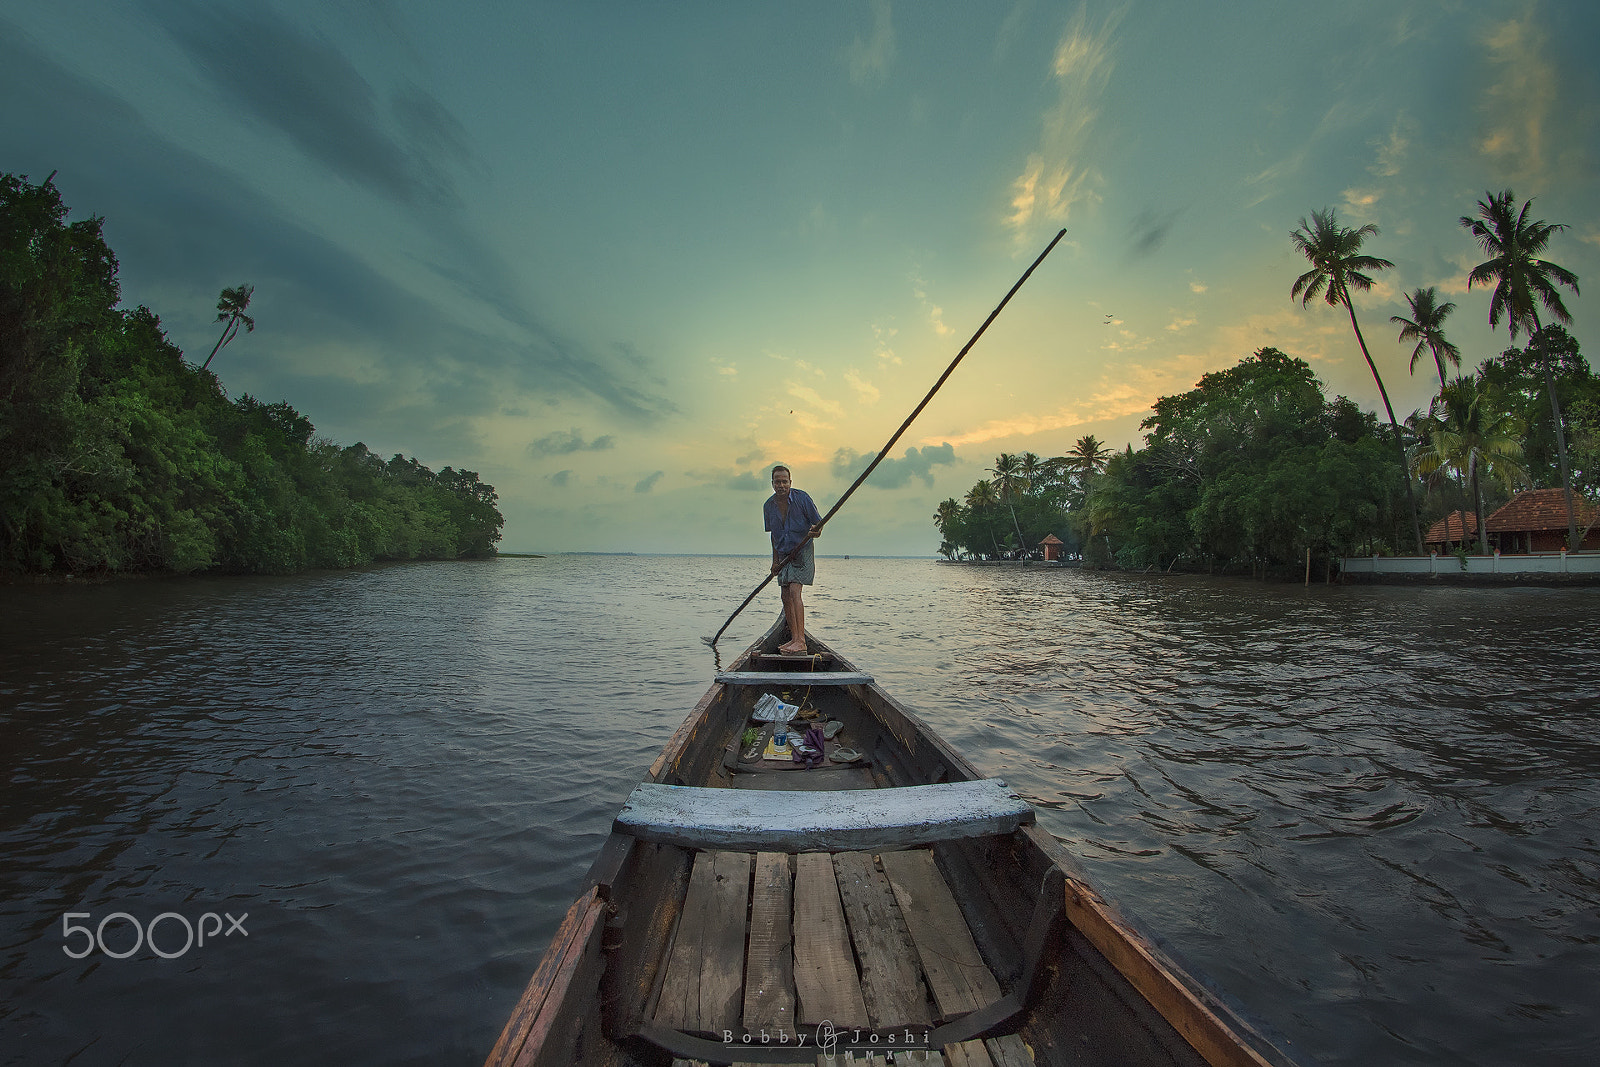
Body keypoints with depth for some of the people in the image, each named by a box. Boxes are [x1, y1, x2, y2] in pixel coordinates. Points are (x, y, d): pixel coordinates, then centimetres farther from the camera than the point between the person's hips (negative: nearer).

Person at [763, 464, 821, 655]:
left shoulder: (801, 498, -13)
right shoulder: (769, 505, 2)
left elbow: (818, 524, -7)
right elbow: (773, 534, 12)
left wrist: (815, 531, -30)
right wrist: (775, 560, 9)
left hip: (802, 551, -6)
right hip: (784, 554, 6)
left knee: (794, 592, -19)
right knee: (786, 597, 6)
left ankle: (801, 641, -21)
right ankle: (794, 638, 17)